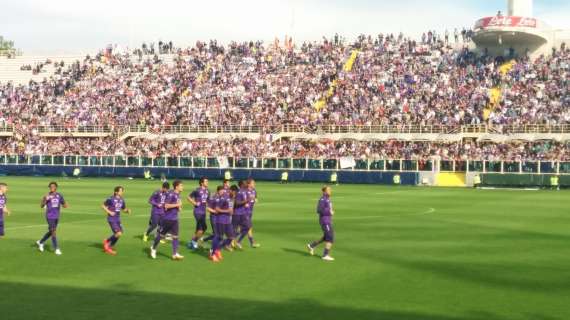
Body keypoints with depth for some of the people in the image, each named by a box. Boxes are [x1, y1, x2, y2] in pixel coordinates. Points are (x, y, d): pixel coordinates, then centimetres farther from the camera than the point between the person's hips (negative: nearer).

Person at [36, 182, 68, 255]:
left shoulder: (59, 195, 1)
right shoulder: (47, 196, -9)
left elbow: (65, 206, 4)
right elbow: (41, 206, -13)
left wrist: (64, 204, -20)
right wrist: (45, 199, -29)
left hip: (56, 217, 5)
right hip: (50, 216, -5)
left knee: (51, 232, 16)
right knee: (54, 232, -10)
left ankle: (40, 242, 38)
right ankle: (56, 249, -3)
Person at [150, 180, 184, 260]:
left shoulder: (178, 194, 9)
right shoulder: (171, 194, -16)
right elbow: (166, 205, -22)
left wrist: (179, 207, 5)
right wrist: (177, 205, -20)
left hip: (174, 219, 7)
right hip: (167, 218, -7)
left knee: (175, 236, 0)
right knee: (161, 234, 7)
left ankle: (175, 254, -2)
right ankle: (153, 248, 27)